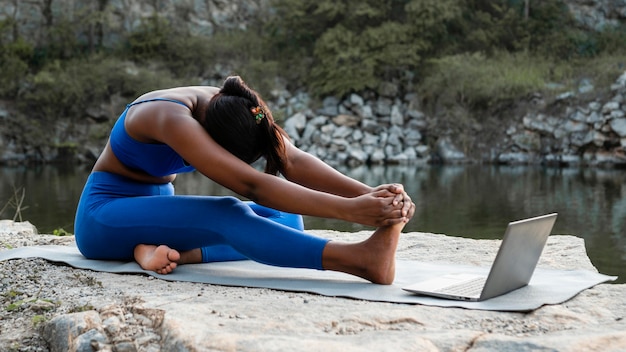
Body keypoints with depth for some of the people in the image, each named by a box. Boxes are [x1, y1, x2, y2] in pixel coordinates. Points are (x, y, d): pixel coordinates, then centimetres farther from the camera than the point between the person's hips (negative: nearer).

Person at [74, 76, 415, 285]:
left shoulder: (232, 109, -11)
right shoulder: (173, 118, -32)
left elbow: (293, 161, -25)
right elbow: (252, 186, -43)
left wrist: (367, 193, -41)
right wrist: (349, 210, -50)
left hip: (157, 207, 8)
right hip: (103, 217, -8)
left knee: (286, 219, -11)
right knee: (229, 216, -35)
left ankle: (180, 252, -31)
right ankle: (362, 258, -49)